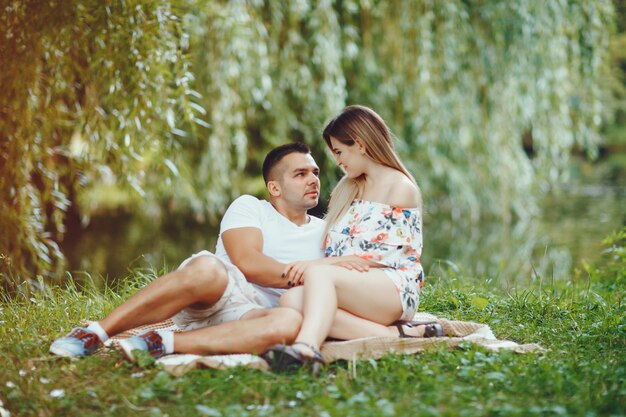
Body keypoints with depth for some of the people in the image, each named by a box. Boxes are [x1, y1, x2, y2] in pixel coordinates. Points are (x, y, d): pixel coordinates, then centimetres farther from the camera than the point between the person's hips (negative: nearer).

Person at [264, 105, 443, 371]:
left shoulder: (401, 187, 1)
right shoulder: (348, 189, 25)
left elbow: (383, 255, -10)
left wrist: (318, 265, -15)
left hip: (394, 287, -7)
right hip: (349, 287, 7)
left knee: (317, 273, -33)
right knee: (291, 300, -25)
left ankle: (305, 348, -59)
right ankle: (392, 334, -32)